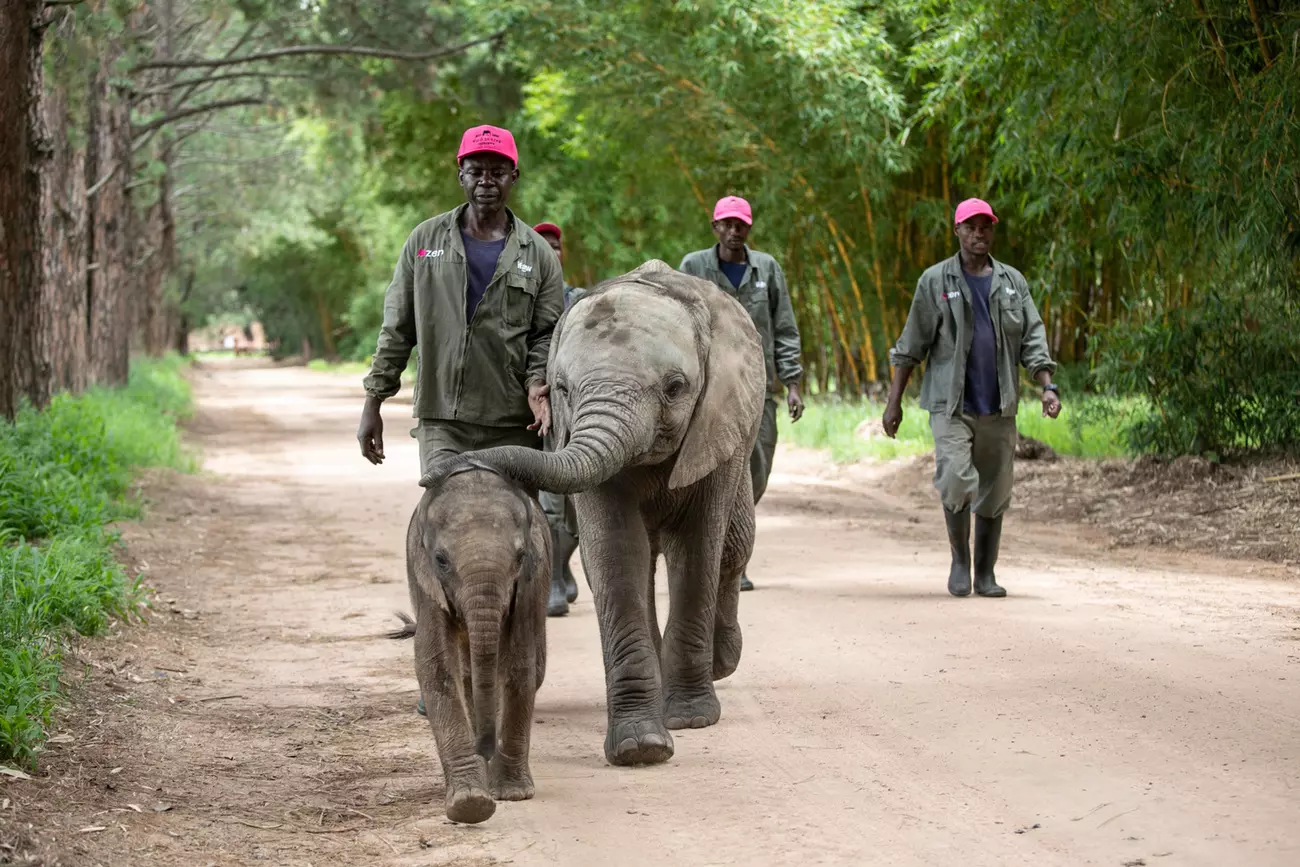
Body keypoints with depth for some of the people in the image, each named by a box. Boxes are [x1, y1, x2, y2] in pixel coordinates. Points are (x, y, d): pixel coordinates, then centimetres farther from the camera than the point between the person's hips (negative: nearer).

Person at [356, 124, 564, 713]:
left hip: (514, 423, 1)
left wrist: (539, 387, -13)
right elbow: (397, 329, 11)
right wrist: (374, 404, 8)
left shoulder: (537, 255, 9)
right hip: (443, 420, -1)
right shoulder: (426, 242, 9)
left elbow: (547, 334, 6)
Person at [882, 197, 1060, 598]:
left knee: (995, 492, 6)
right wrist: (894, 401, 1)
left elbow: (1032, 340, 8)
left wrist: (1048, 387, -6)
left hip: (999, 407, 3)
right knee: (956, 480, -19)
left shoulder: (1013, 282, 11)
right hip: (950, 404, -3)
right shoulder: (935, 281, 2)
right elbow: (912, 345, 3)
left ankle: (985, 573, 18)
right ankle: (959, 562, 0)